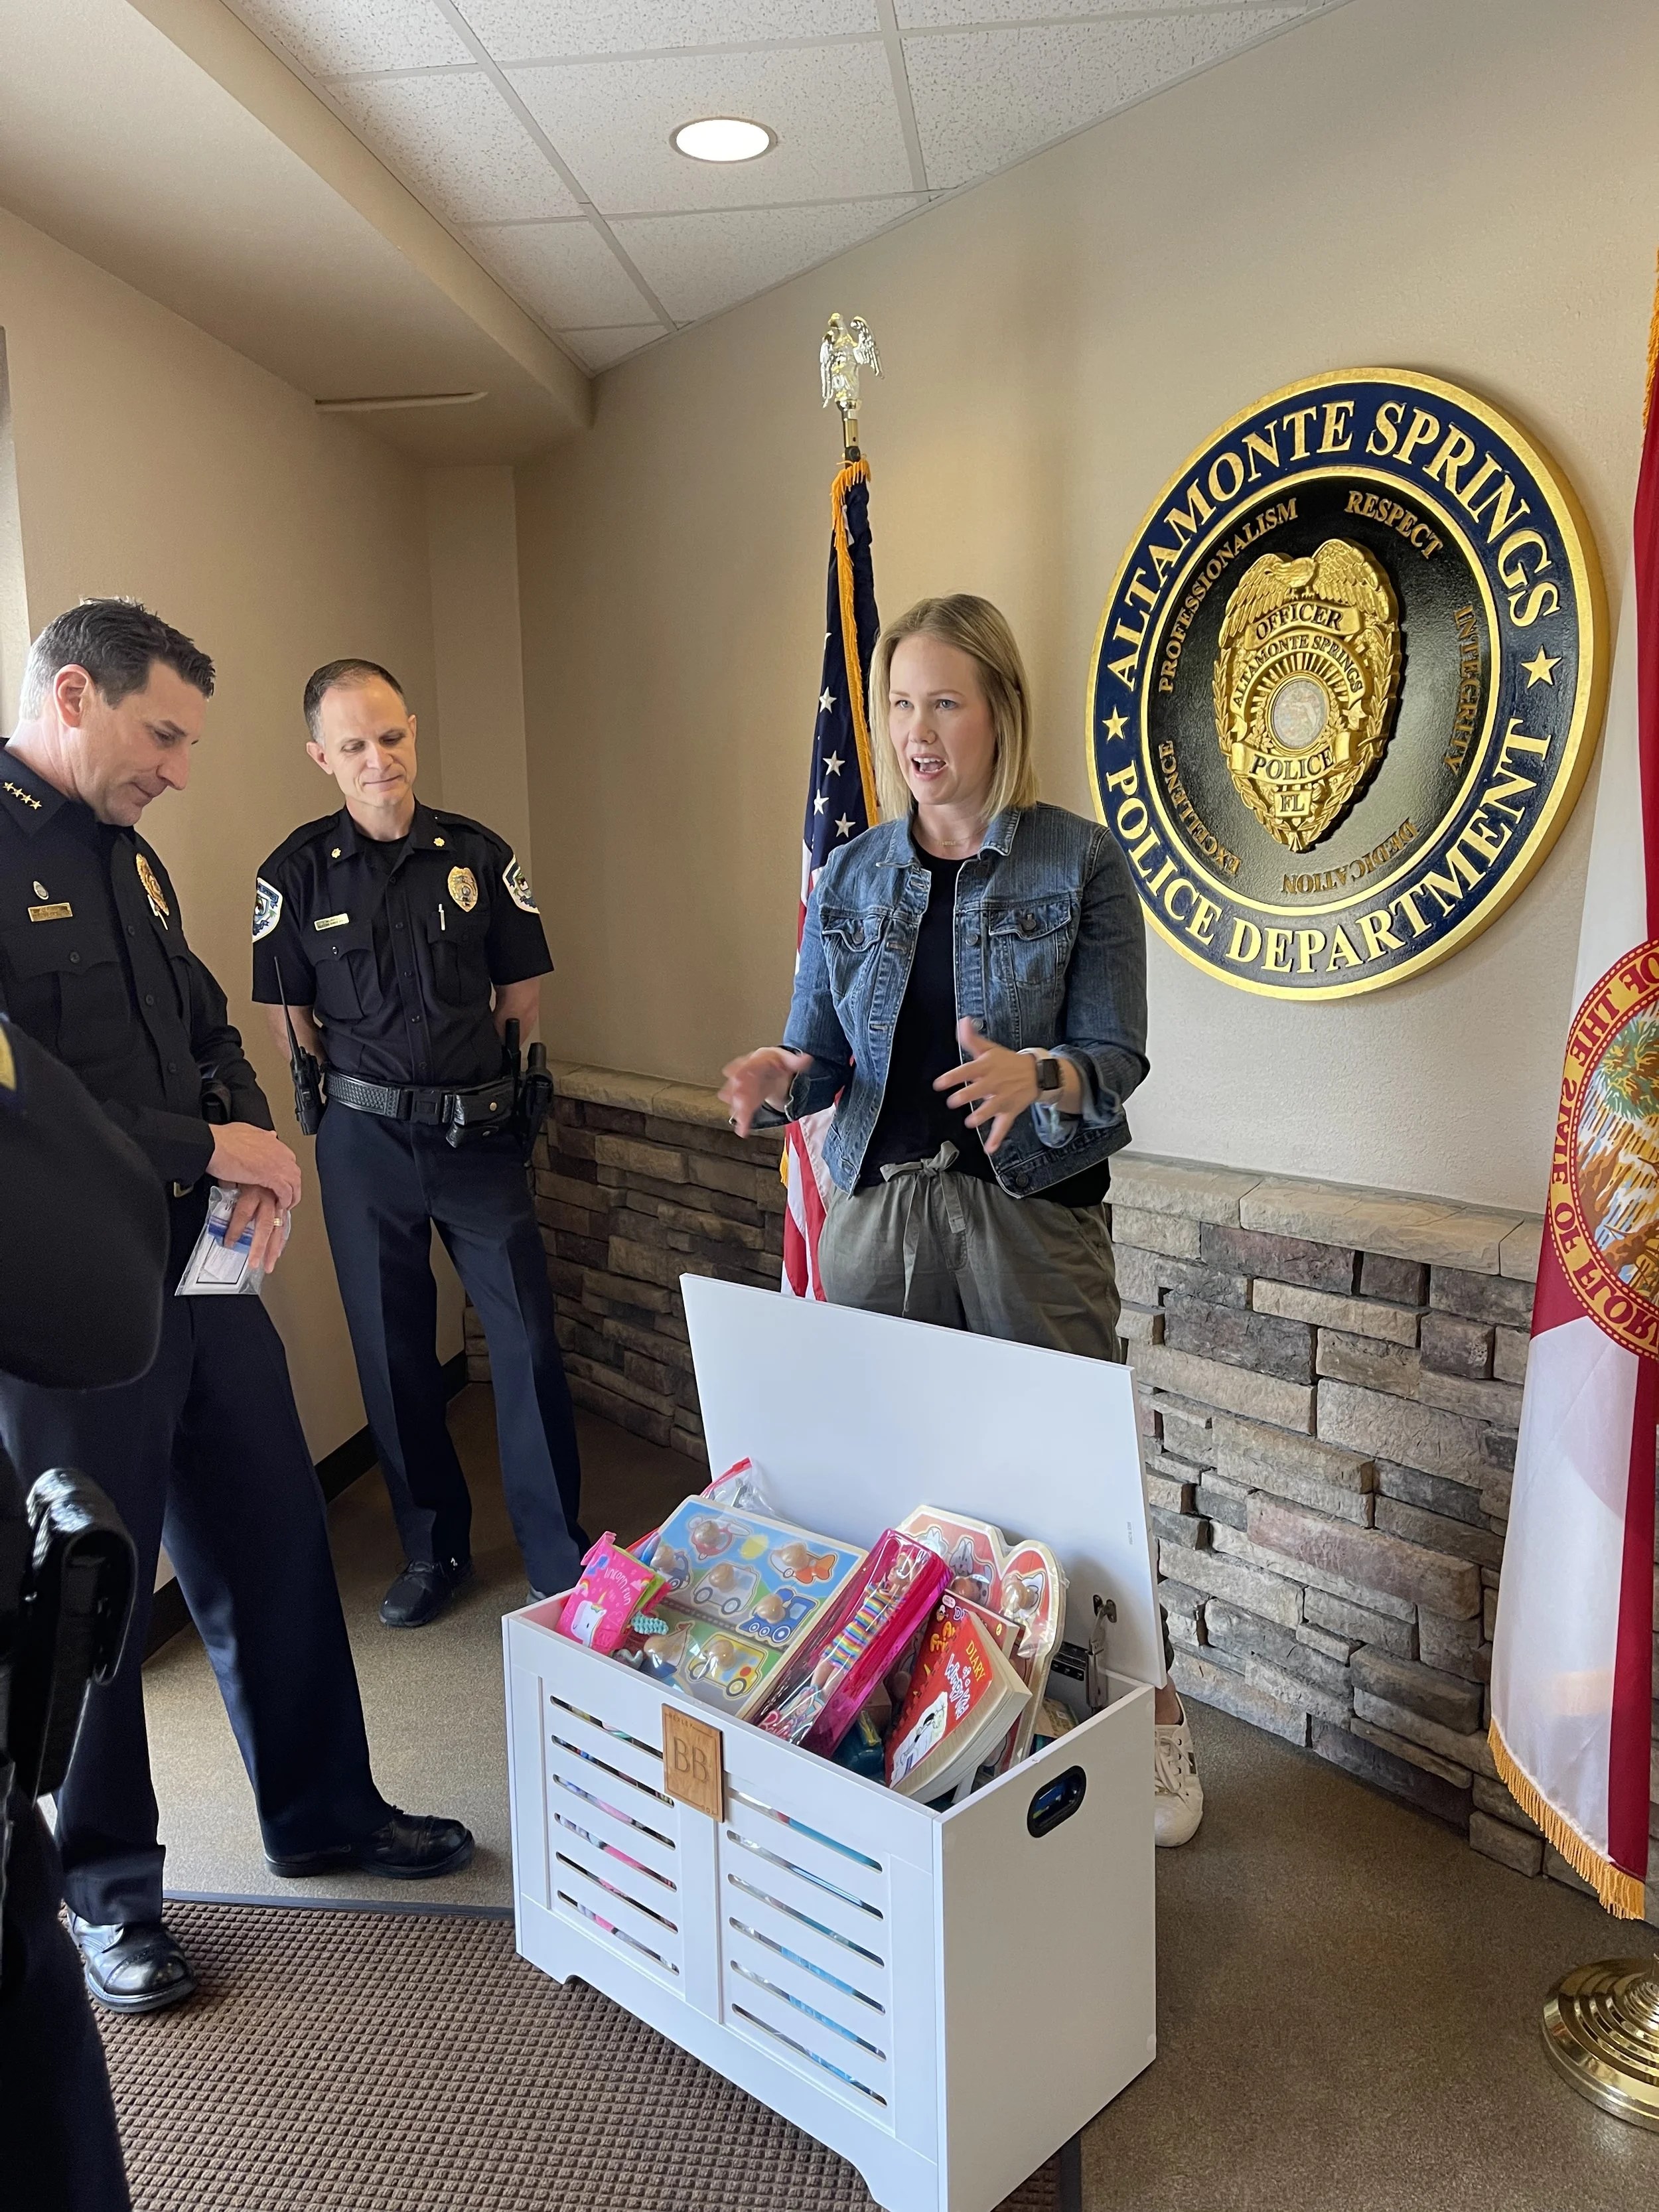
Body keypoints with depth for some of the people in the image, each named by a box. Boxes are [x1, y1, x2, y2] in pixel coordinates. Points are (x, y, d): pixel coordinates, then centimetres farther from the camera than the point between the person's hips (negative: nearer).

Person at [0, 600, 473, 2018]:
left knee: (276, 1543, 15)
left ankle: (324, 1812, 34)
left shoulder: (128, 856, 12)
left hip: (201, 1271, 8)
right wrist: (203, 1145, -20)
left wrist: (255, 1137, 0)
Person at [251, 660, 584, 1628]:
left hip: (479, 1134, 0)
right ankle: (434, 1548, 27)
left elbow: (523, 999, 7)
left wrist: (499, 1097, 2)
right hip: (365, 1145, 0)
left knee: (529, 1341, -2)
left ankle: (562, 1557, 13)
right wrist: (368, 1092, 0)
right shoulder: (299, 872, 0)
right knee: (395, 1353, 9)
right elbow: (290, 1021, 4)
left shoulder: (480, 855, 3)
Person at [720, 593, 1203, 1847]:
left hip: (1033, 1213, -3)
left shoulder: (1079, 864, -2)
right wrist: (776, 1081, -14)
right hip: (879, 1210, 3)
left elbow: (1118, 1059, -7)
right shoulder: (854, 874, 9)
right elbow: (820, 1052, 9)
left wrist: (1036, 1075, -28)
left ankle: (1157, 1731, 25)